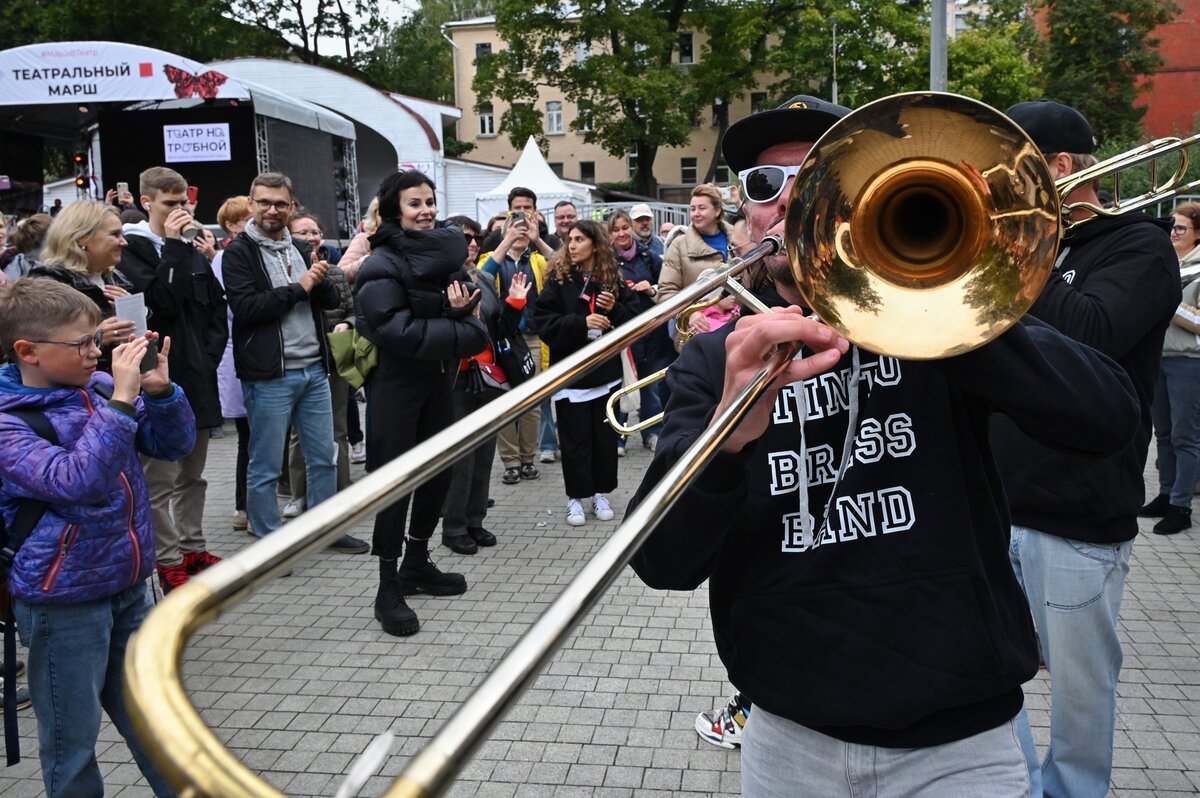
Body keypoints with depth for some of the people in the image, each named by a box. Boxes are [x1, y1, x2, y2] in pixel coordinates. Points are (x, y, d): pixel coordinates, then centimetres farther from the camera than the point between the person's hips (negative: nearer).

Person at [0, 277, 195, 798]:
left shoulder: (99, 387, -1)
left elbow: (174, 444, 5)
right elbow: (75, 482, -31)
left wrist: (159, 390, -12)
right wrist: (121, 403, -32)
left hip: (129, 586, 6)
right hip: (64, 603, -5)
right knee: (72, 740, 10)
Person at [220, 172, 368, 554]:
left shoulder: (301, 249, 14)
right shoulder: (238, 252, -6)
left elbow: (331, 299, 10)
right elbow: (245, 308, -19)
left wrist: (321, 280, -12)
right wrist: (298, 288, -15)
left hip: (313, 369, 6)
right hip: (269, 376, -6)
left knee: (324, 457, 13)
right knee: (266, 466, 3)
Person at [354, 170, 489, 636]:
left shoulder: (445, 256, 10)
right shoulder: (383, 265, -11)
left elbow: (471, 323, 8)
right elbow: (397, 329, -22)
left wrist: (462, 311, -15)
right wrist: (459, 332, -16)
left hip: (438, 379, 7)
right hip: (396, 383, -7)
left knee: (439, 471, 13)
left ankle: (416, 565, 30)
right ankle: (389, 589, 4)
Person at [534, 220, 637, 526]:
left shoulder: (613, 278, 4)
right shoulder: (558, 278, -3)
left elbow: (634, 319, 7)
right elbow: (545, 322, -11)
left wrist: (615, 309, -12)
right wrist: (582, 322, -20)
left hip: (606, 370, 2)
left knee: (605, 434, 9)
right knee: (575, 437, 2)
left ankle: (600, 493, 21)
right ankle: (576, 496, 12)